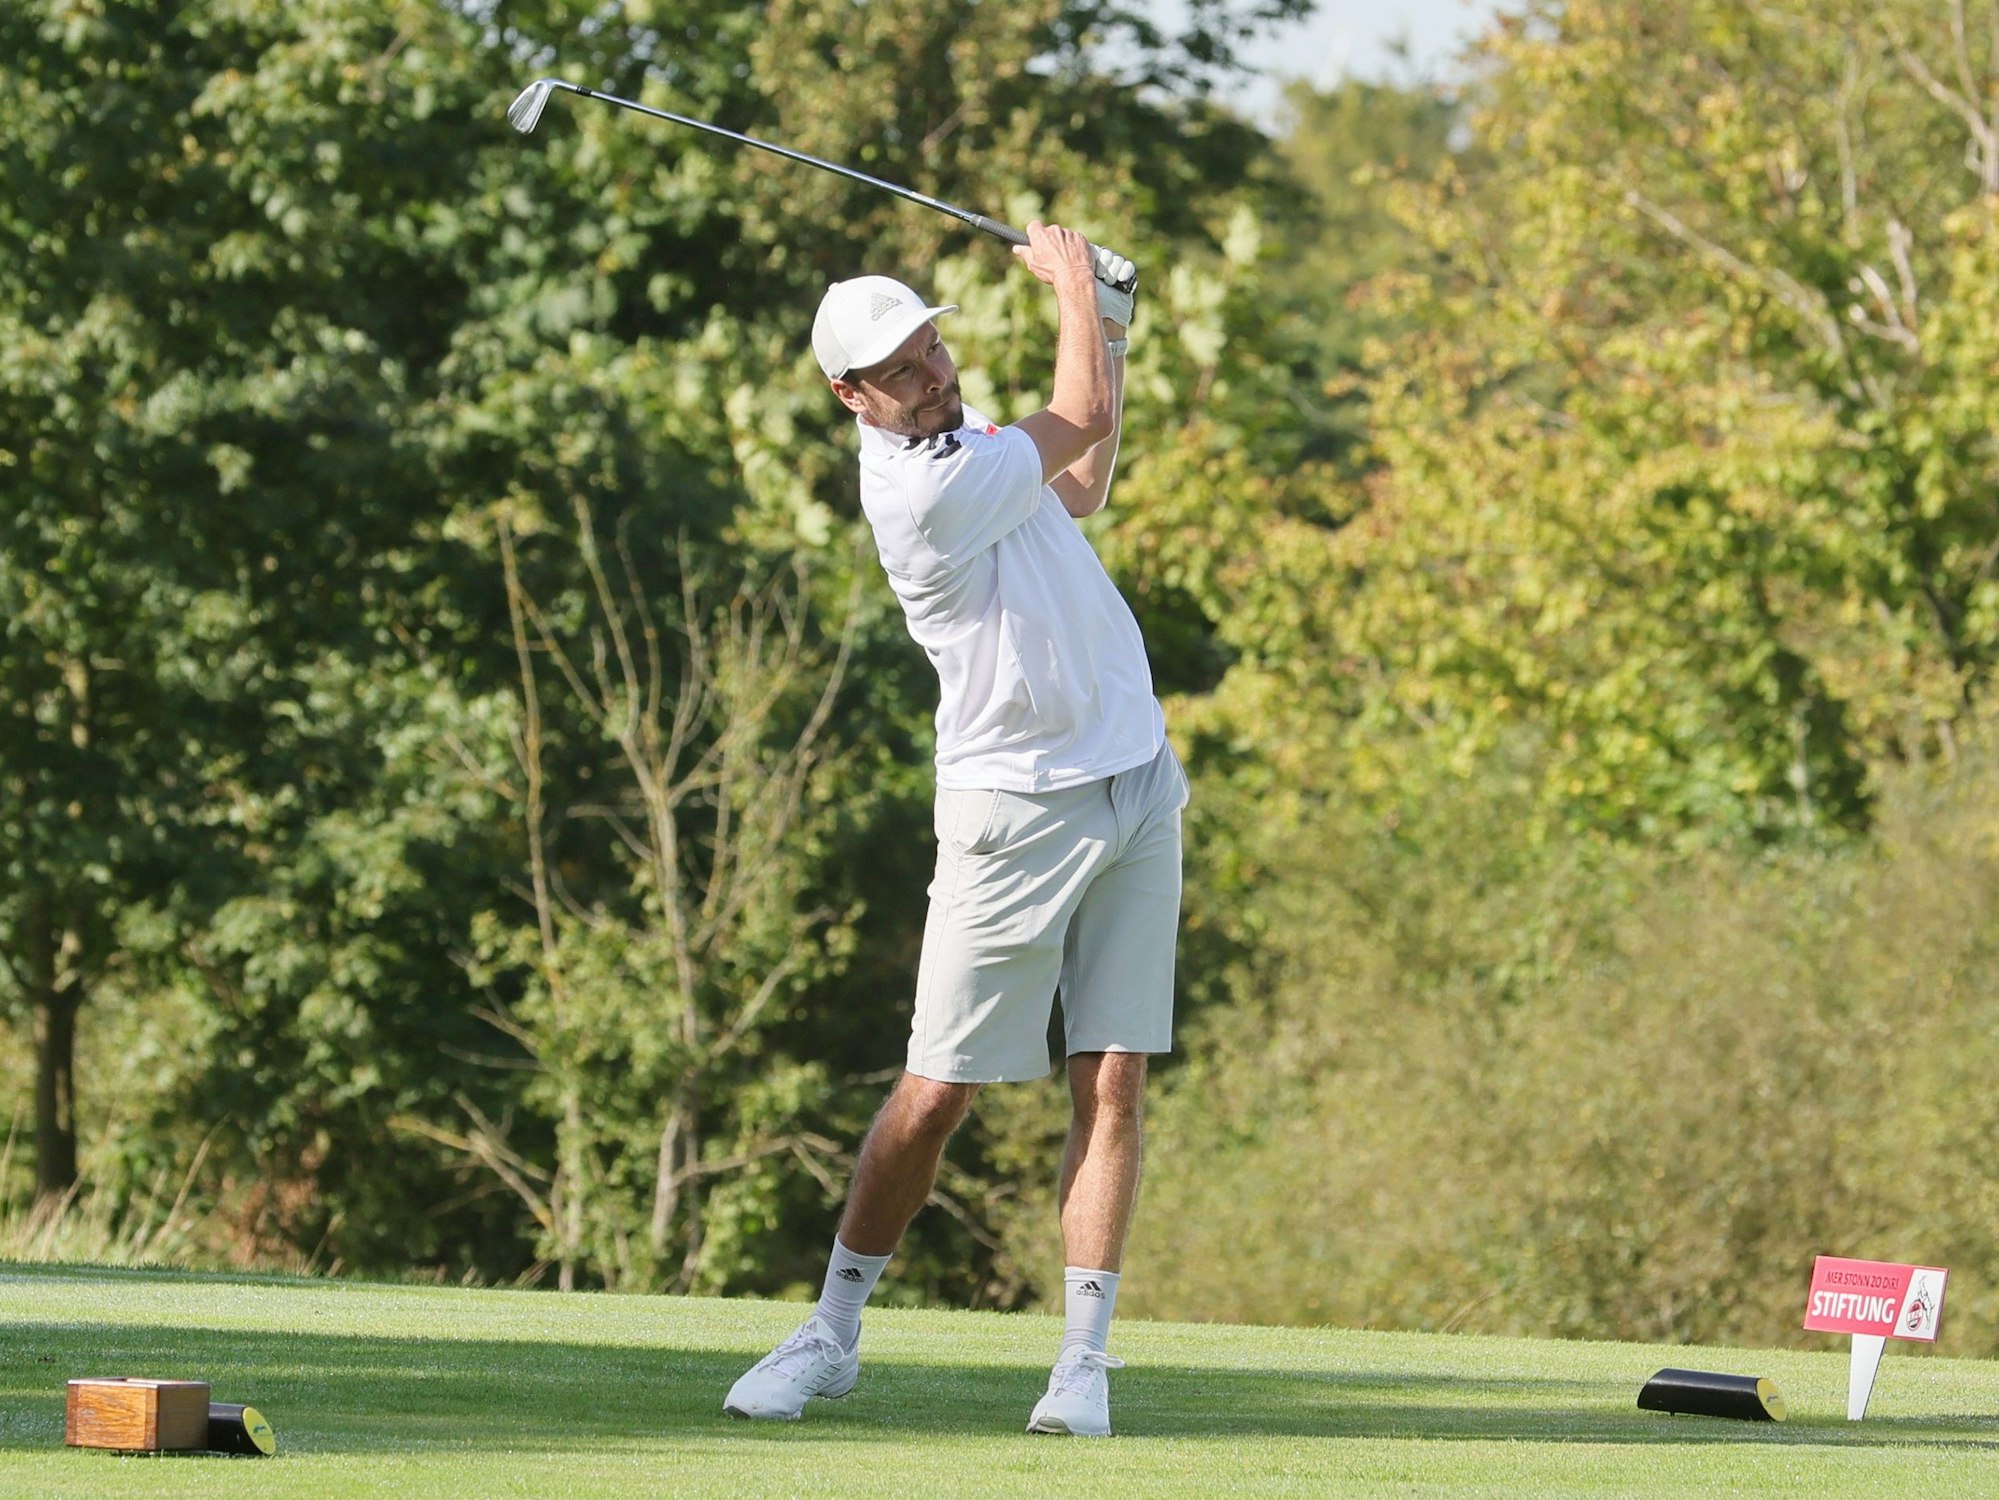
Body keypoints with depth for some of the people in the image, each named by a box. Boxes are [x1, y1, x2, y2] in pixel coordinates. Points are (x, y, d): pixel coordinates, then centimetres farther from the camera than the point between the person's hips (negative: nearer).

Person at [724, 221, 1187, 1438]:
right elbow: (1083, 421, -9)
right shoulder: (923, 491, -21)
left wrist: (1107, 332, 18)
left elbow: (1077, 489, 28)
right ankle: (835, 1333, 13)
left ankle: (1086, 1358, -1)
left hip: (1137, 790, 7)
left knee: (1113, 1081, -1)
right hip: (1019, 811, -7)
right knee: (938, 1092, -4)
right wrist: (1069, 278, 7)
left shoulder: (957, 431, 8)